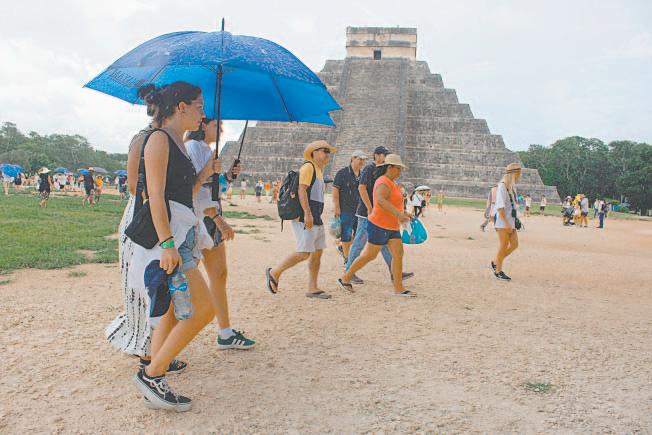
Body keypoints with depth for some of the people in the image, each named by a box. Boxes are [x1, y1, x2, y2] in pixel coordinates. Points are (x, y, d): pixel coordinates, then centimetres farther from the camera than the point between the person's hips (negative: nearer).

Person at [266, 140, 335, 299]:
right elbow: (302, 190, -19)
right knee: (304, 253, -12)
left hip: (316, 219, 10)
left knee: (317, 252, 8)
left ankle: (312, 288, 14)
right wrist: (307, 213, -26)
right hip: (306, 218, -10)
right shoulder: (308, 166, -9)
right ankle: (274, 272, 3)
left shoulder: (319, 170, 21)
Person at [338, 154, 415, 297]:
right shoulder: (384, 183, -18)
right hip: (379, 226, -9)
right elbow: (380, 201, -37)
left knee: (398, 254, 0)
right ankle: (345, 278, 15)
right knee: (369, 255, 0)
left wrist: (403, 213, 19)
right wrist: (398, 213, -44)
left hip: (392, 227, 9)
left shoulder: (392, 183, 15)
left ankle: (398, 288, 3)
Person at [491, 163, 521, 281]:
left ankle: (496, 263, 19)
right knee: (503, 246, -3)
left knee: (514, 244, 7)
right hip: (502, 220, -9)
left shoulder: (511, 187, 13)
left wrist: (512, 223, 17)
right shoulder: (502, 186, -15)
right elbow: (500, 207, -21)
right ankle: (498, 271, 8)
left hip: (510, 220, 9)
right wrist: (506, 223, -24)